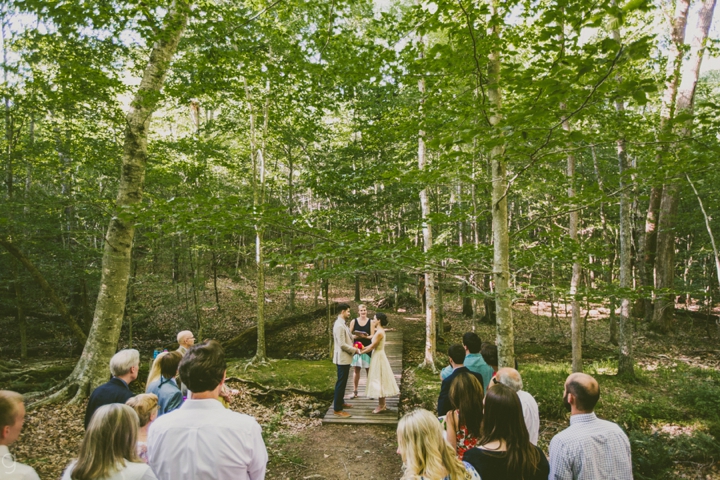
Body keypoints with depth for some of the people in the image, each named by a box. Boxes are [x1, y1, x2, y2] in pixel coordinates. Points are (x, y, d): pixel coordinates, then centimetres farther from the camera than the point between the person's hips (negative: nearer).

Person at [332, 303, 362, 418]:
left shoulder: (342, 324, 11)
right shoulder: (339, 325, -22)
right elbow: (342, 345, -24)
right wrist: (355, 350, -14)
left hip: (345, 358, 10)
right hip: (342, 358, -10)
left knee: (343, 382, 20)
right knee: (341, 383, -4)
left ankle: (340, 402, 34)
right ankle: (337, 409, 3)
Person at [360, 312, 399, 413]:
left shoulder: (379, 332, -21)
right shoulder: (380, 331, 9)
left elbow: (372, 347, -18)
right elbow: (373, 344, 11)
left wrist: (361, 352, -8)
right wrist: (363, 348, 7)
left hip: (379, 357, -10)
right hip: (379, 356, 10)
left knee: (378, 380, -2)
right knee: (380, 380, 14)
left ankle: (381, 406, 5)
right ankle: (383, 404, 22)